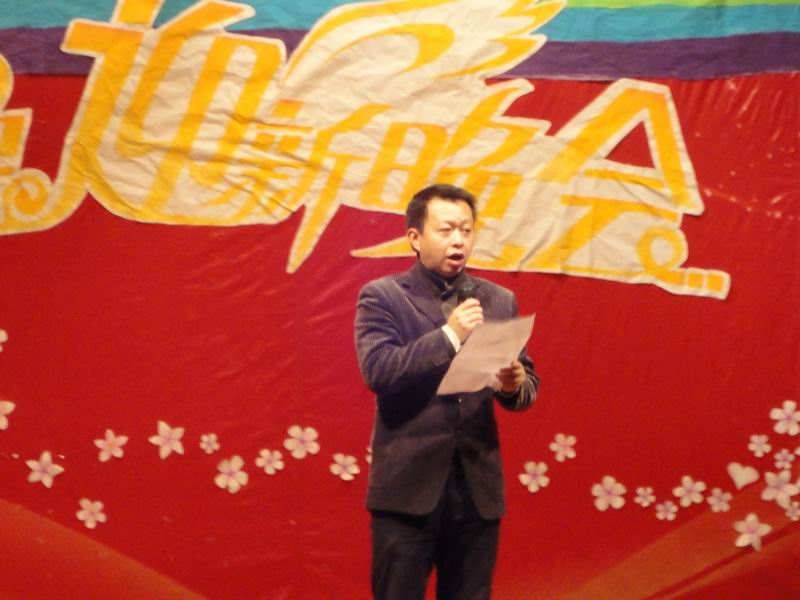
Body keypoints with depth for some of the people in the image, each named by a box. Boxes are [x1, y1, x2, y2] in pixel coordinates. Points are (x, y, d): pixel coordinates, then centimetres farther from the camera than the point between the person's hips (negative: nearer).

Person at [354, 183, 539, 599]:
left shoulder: (499, 301, 11)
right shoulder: (382, 296, -1)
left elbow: (527, 385, 11)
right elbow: (377, 370, -16)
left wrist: (516, 385, -12)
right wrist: (449, 335, -22)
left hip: (478, 487, 4)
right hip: (409, 486, -4)